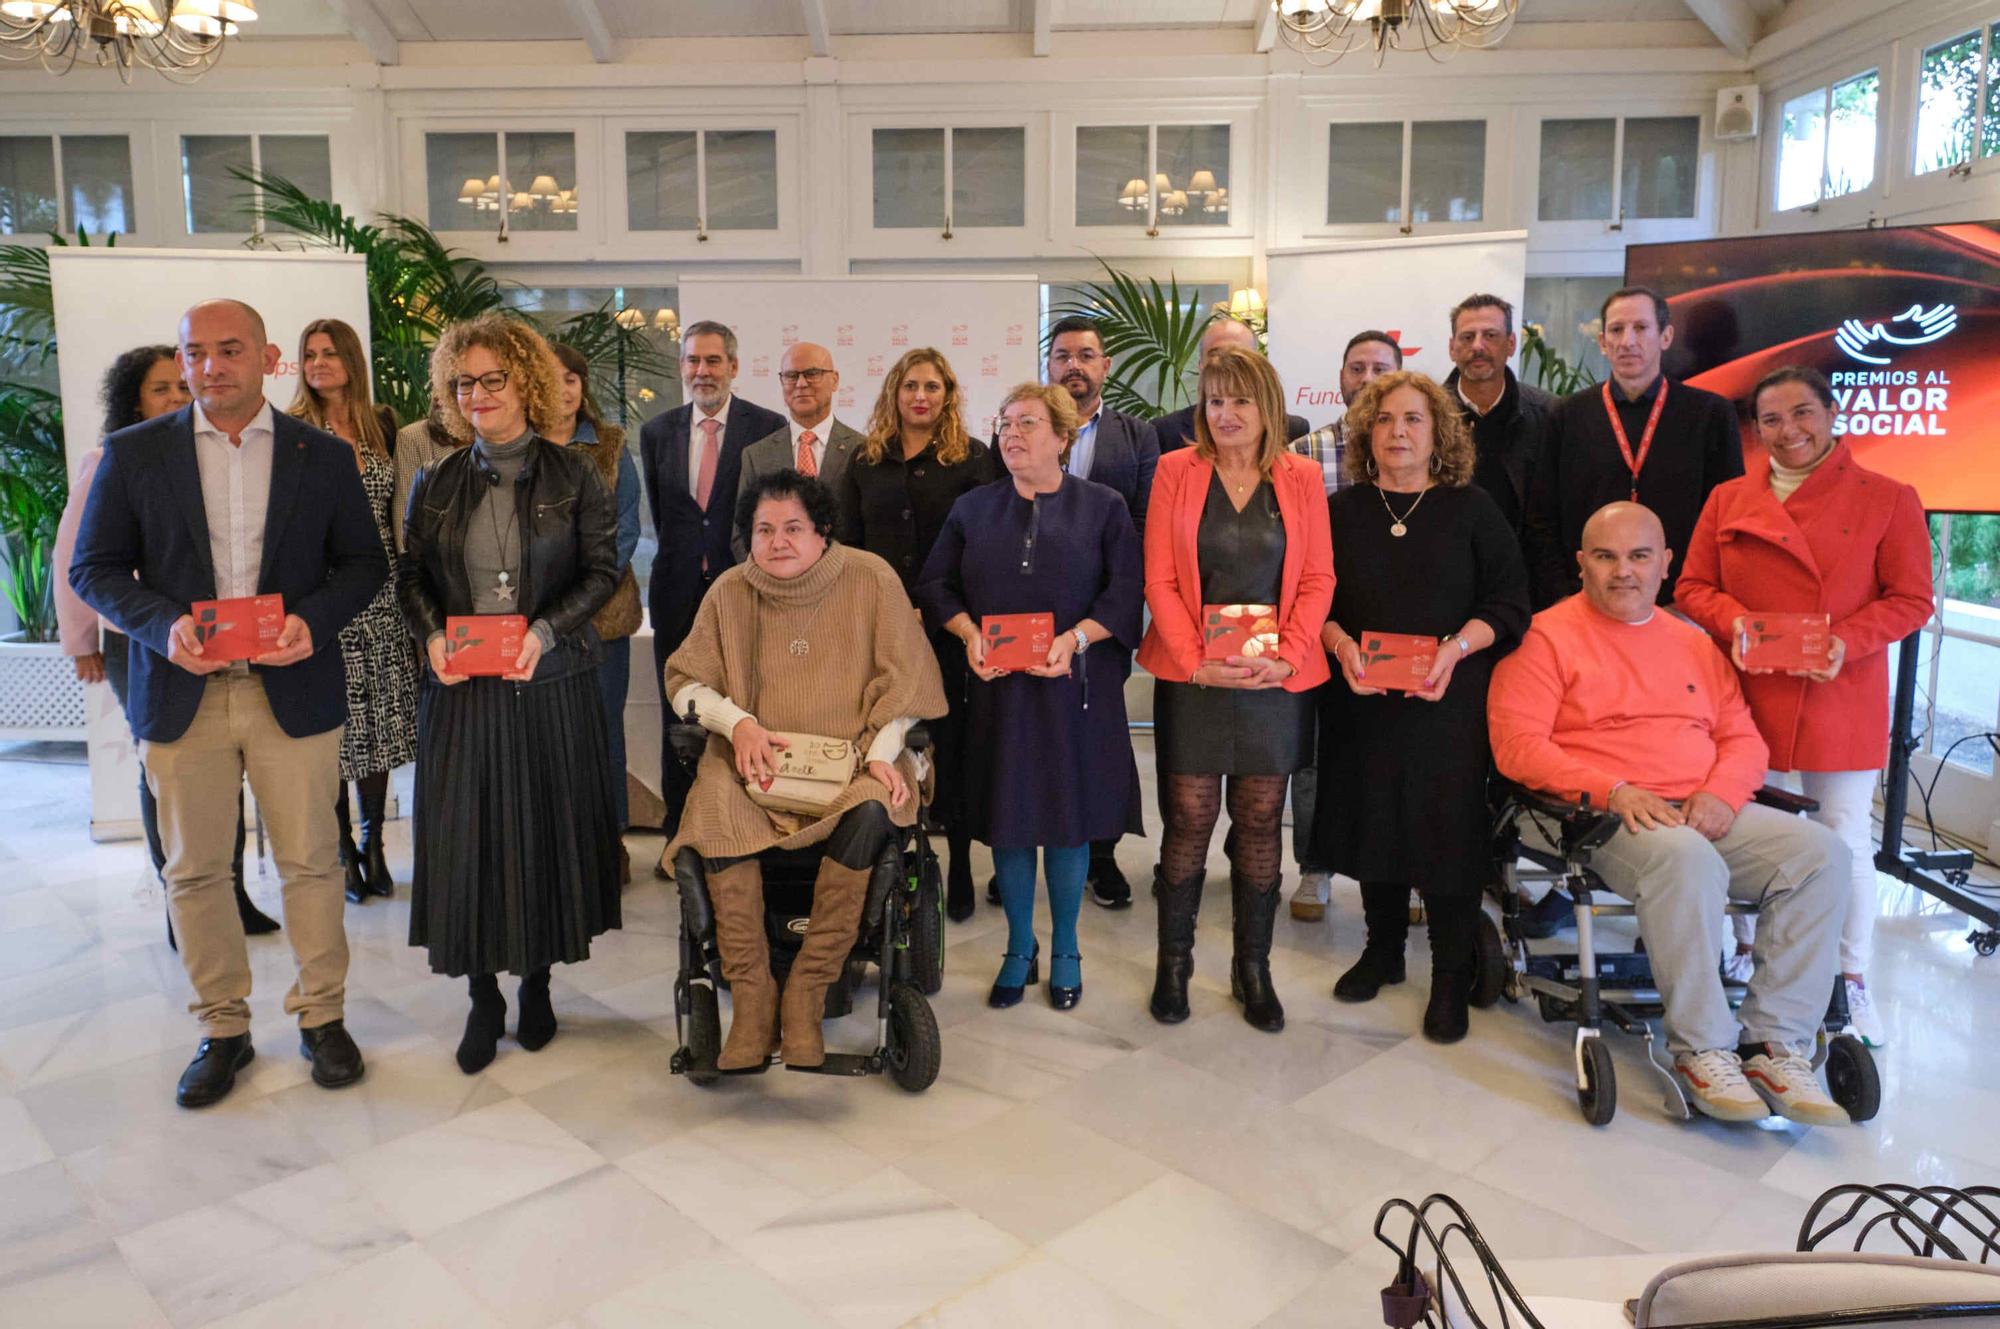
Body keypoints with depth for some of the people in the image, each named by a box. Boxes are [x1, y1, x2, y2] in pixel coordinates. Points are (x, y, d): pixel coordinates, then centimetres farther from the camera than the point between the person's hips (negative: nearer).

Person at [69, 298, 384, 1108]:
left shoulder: (324, 456, 4)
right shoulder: (134, 454, 4)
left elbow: (364, 563, 5)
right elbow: (94, 569, 4)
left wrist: (314, 620, -13)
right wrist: (164, 624, -15)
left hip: (293, 692, 0)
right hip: (181, 697, 1)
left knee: (310, 863, 5)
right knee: (194, 872, 9)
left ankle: (322, 1017, 21)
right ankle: (222, 1029, 24)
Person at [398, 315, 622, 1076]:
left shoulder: (572, 477, 0)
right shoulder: (435, 485, 7)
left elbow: (603, 570, -2)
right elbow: (411, 575, 11)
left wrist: (543, 632, -16)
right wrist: (432, 635, -8)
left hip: (550, 684, -2)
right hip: (461, 688, 2)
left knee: (545, 831, 7)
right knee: (465, 835, 3)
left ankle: (536, 983, 24)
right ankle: (483, 997, 17)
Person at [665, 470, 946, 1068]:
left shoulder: (871, 579, -1)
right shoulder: (730, 592, 5)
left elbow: (902, 678, 1)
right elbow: (684, 681, 10)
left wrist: (881, 753, -11)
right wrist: (735, 720, -9)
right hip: (757, 758, 2)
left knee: (870, 814, -35)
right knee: (718, 812, -31)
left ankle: (805, 995, -22)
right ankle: (751, 1000, -21)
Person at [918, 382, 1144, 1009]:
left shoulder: (1103, 506, 4)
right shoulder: (972, 509, 11)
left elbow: (1127, 590, -4)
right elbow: (935, 586, 9)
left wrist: (1076, 638, -18)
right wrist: (970, 633, -9)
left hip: (1075, 684, -2)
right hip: (997, 684, 2)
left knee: (1070, 813, 4)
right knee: (1007, 814, 6)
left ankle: (1065, 950, 22)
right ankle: (1019, 949, 22)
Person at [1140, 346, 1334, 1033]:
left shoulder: (1301, 478, 6)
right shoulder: (1176, 471, 3)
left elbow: (1317, 579, 3)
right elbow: (1159, 579, -2)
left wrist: (1287, 658, -10)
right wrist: (1197, 662, -12)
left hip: (1276, 675, 1)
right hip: (1193, 675, -1)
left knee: (1260, 820, 6)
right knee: (1189, 817, 1)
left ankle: (1253, 965, 19)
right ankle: (1174, 962, 16)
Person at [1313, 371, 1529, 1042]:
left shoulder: (1471, 508, 3)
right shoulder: (1342, 510, 8)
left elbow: (1508, 601, 0)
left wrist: (1455, 649, -16)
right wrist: (1341, 645, -13)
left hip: (1448, 701, -2)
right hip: (1362, 697, 2)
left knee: (1447, 828, -1)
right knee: (1372, 819, 10)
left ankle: (1451, 978, 13)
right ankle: (1382, 949, 29)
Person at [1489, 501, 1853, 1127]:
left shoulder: (1694, 643, 21)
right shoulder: (1547, 636, 2)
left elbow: (1744, 737, 19)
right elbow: (1517, 745, -8)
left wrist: (1722, 794, -4)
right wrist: (1611, 790, -19)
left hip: (1706, 812, 7)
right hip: (1606, 818, -6)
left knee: (1821, 851, -16)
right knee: (1687, 858, -36)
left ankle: (1775, 1044, -13)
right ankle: (1703, 1051, -22)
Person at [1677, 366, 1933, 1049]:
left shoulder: (1888, 500, 0)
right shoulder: (1728, 499, 7)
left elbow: (1911, 600, -1)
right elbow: (1693, 587, 7)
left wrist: (1847, 641, -17)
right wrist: (1735, 624, -13)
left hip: (1841, 701, -2)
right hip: (1748, 697, 2)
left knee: (1844, 838, 5)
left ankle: (1852, 978, 21)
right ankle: (1741, 951, 26)